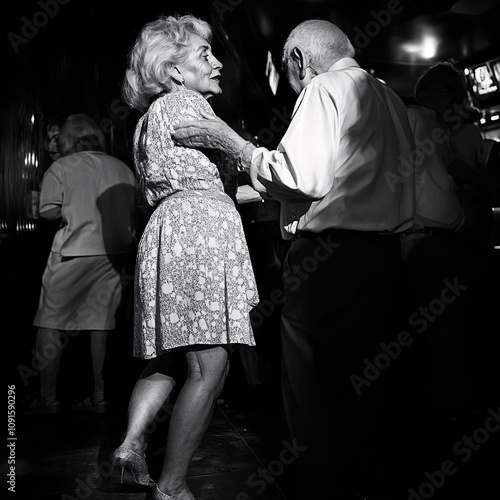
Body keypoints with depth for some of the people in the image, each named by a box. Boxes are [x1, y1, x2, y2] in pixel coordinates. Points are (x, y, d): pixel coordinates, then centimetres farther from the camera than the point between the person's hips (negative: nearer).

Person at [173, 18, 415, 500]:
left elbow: (301, 178, -18)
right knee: (361, 378, 18)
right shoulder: (387, 95, 19)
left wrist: (229, 141, -7)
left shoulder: (323, 89, -6)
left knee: (315, 389, 1)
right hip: (383, 248, 9)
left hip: (328, 254, -9)